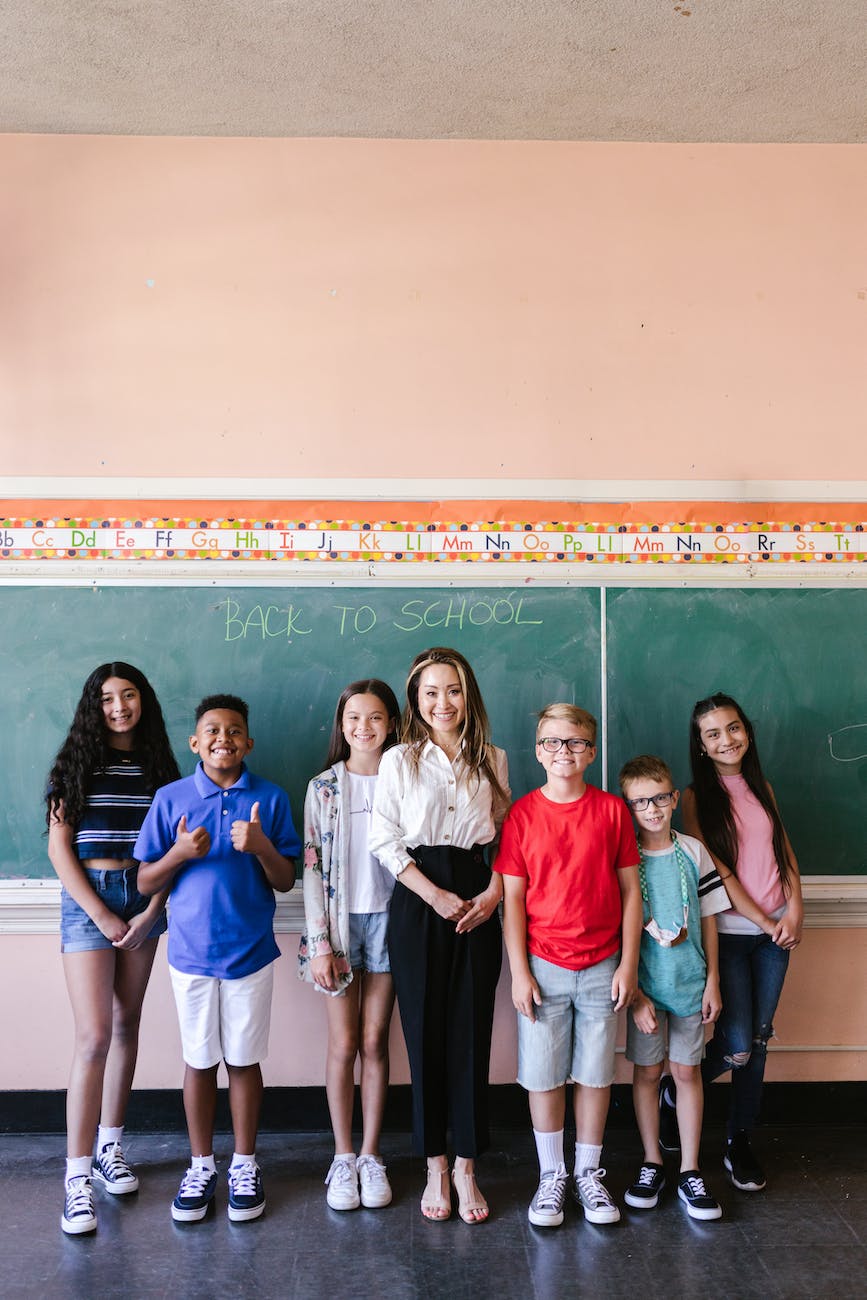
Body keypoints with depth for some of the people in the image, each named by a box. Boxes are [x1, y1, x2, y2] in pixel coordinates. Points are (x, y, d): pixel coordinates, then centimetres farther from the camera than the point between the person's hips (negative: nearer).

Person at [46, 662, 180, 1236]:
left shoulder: (160, 767, 6)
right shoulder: (76, 765, 0)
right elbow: (59, 848, -4)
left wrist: (152, 911, -6)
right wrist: (102, 915, -9)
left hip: (144, 900, 3)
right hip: (88, 899, -3)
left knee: (127, 1023, 10)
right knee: (95, 1035, -8)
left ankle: (110, 1146, 25)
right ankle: (78, 1176, -1)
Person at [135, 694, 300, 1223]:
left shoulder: (271, 798, -2)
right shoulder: (171, 798, -1)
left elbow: (286, 881, -1)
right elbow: (146, 882, 1)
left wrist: (262, 847, -21)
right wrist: (180, 853, -18)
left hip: (251, 952, 0)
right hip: (192, 951, 1)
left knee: (244, 1059, 9)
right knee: (199, 1060, 11)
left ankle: (245, 1165, 26)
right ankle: (202, 1165, 28)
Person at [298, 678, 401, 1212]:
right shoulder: (324, 786, -1)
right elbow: (312, 866, -2)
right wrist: (319, 943, -7)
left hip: (389, 919, 1)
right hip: (340, 922, 0)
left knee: (375, 1042, 7)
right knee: (343, 1044, 5)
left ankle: (372, 1156, 21)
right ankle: (343, 1158, 20)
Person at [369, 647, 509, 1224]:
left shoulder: (492, 760, 8)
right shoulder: (399, 760, 1)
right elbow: (385, 840, -4)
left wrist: (494, 892, -5)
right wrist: (438, 896, -10)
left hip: (479, 907, 2)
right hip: (418, 906, -1)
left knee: (472, 1033, 4)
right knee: (425, 1033, 4)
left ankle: (467, 1166, 18)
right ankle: (435, 1167, 19)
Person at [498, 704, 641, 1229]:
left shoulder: (613, 810, -1)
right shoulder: (522, 815, -3)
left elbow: (631, 890, 2)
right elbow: (512, 898, -3)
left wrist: (629, 963, -1)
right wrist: (519, 972, -7)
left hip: (603, 968, 1)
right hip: (543, 967, -1)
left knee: (596, 1074, 11)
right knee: (544, 1076, 7)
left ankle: (590, 1173, 29)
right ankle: (552, 1175, 25)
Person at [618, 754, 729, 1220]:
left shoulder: (693, 852, -1)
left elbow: (708, 919, 5)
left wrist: (712, 980, 3)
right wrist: (635, 994, -9)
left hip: (690, 982, 2)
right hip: (644, 985, -1)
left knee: (687, 1071, 8)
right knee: (647, 1071, 9)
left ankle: (690, 1172, 20)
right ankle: (651, 1164, 25)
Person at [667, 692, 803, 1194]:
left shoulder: (761, 788, 10)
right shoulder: (697, 796, -6)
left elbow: (785, 851, 10)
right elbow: (716, 872, -11)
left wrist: (795, 910, -5)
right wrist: (766, 922, -10)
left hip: (775, 931, 5)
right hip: (729, 933, -5)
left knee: (759, 1040, 9)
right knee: (737, 1047, -7)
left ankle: (741, 1142, 24)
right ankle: (674, 1097, 21)